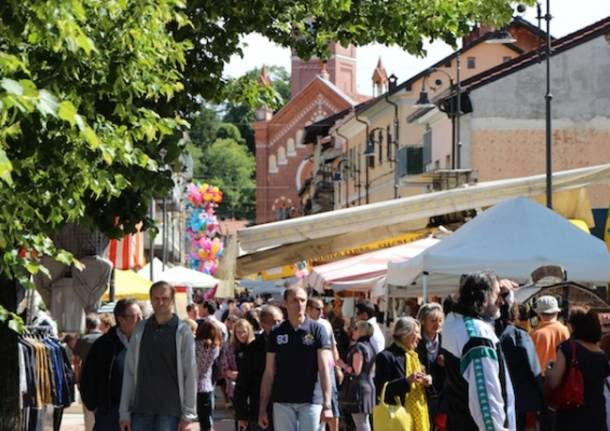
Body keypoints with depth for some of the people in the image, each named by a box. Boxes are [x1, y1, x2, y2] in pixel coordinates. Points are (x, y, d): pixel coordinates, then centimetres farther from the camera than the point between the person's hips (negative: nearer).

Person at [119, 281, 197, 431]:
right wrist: (124, 412, 4)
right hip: (141, 410, 3)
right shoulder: (140, 330, 8)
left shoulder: (182, 332, -1)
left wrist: (188, 415, -7)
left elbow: (190, 375, -2)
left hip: (170, 412, -3)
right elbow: (129, 372, 9)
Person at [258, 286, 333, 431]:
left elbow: (324, 369, -6)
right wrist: (262, 408, 4)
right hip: (283, 402, 2)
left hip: (311, 401, -2)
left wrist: (327, 404, -16)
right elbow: (269, 373, 8)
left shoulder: (317, 330, -1)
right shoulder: (277, 333, 6)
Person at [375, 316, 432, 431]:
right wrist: (407, 381, -22)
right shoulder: (386, 357, -7)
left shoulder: (414, 356, 18)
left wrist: (426, 381, 2)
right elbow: (380, 389, -14)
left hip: (418, 414, 8)